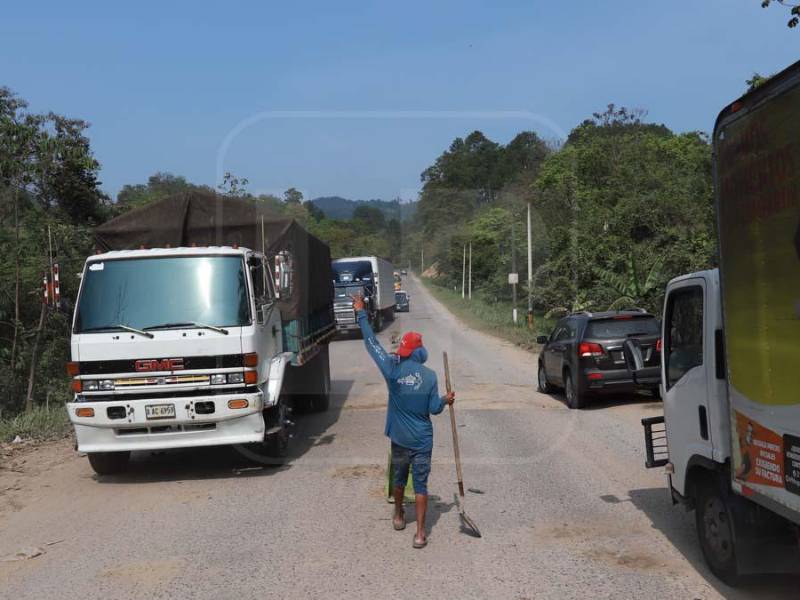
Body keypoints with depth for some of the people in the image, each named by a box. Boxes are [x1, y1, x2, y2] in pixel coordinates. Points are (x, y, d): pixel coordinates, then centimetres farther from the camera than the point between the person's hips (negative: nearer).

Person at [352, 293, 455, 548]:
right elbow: (434, 409, -7)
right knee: (420, 484, 3)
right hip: (422, 440, -2)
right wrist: (446, 400, 14)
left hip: (399, 437, 2)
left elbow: (372, 343, -4)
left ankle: (399, 516, 43)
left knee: (399, 477, 22)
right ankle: (420, 533, 3)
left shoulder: (393, 368, -11)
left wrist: (361, 313, 3)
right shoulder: (430, 376, -11)